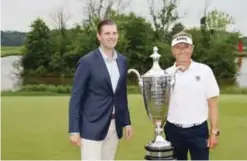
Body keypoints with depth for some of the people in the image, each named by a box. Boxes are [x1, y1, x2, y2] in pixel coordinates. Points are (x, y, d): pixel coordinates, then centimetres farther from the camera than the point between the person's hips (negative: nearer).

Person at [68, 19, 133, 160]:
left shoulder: (122, 60, 8)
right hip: (92, 126, -5)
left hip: (114, 126, 6)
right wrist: (74, 130, -12)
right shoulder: (87, 62, -10)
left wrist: (127, 122, 14)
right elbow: (76, 98, -9)